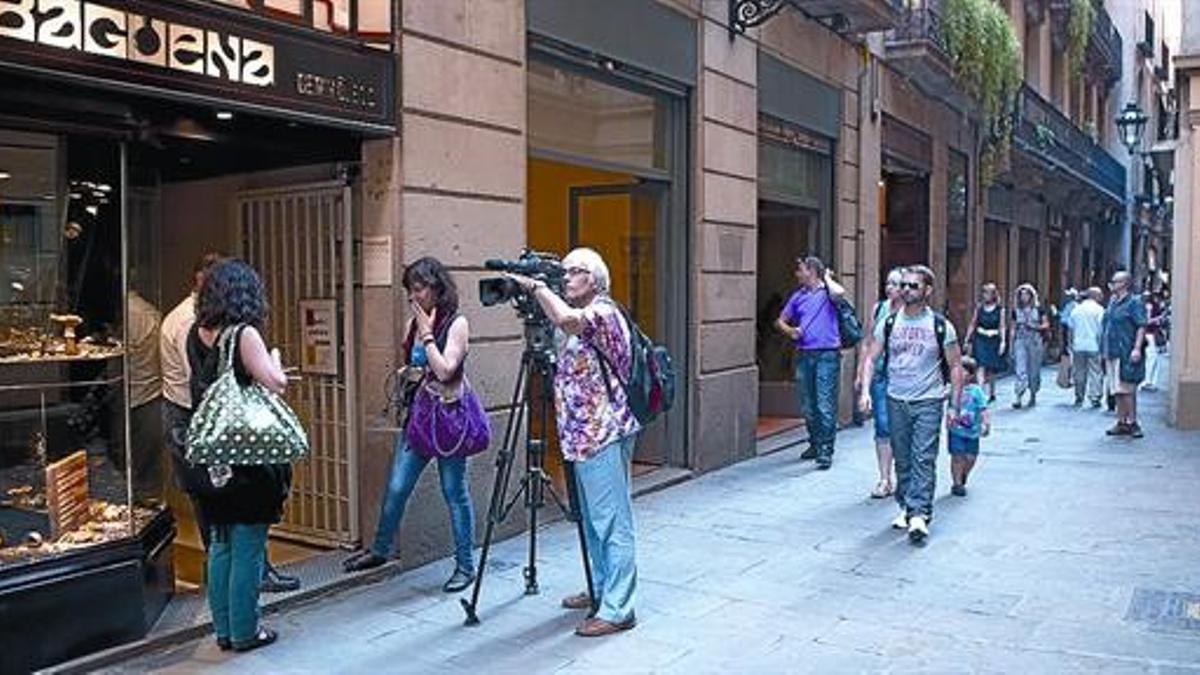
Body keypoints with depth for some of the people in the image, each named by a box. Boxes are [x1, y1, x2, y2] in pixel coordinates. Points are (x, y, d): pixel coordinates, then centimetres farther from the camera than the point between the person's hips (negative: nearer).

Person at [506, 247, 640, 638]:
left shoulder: (603, 312, -13)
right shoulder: (577, 320, 18)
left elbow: (566, 319, -32)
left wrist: (535, 286, -18)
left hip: (605, 434, -10)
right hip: (584, 434, 10)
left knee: (612, 522, -6)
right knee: (593, 520, 18)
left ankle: (617, 609, -2)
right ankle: (601, 590, 31)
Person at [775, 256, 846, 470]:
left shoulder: (826, 291, -1)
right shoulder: (798, 295, 14)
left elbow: (839, 292, -25)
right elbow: (781, 321, 21)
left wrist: (827, 278, -6)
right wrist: (790, 331, 0)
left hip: (827, 355, -6)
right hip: (804, 355, 6)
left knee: (825, 405, -8)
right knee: (808, 406, 13)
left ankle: (826, 450, -6)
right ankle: (815, 444, 28)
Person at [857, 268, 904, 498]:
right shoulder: (878, 309, 6)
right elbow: (867, 343, 12)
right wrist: (861, 373, 9)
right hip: (880, 374, 3)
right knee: (883, 426, 1)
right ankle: (885, 479, 7)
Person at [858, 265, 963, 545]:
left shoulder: (941, 326, -3)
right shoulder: (889, 323, 3)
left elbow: (955, 367, 1)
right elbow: (871, 358, 5)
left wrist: (954, 405, -3)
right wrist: (865, 390, -9)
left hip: (928, 402, -3)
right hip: (896, 400, 3)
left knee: (923, 459, -9)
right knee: (902, 459, 11)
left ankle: (920, 514, -11)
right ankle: (906, 507, 24)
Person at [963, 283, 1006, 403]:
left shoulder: (1000, 309, 0)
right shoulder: (979, 308, 4)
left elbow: (1002, 326, -2)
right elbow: (972, 324, 8)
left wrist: (1003, 341, -11)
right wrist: (967, 340, 7)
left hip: (994, 341, 0)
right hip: (980, 340, 0)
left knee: (991, 369, 10)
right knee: (981, 366, -12)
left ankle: (992, 393, 26)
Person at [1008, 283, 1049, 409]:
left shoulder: (1038, 308, 2)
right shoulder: (1016, 310, 7)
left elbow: (1046, 324, 3)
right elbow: (1013, 328, 11)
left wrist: (1035, 327, -15)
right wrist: (1011, 345, 8)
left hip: (1035, 342, -1)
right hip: (1020, 341, 1)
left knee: (1034, 370, 6)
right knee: (1020, 370, -9)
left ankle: (1033, 395, 22)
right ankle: (1018, 397, -14)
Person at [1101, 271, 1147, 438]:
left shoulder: (1134, 303, -8)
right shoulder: (1112, 302, 16)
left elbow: (1142, 327, -14)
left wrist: (1137, 348, -23)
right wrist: (1105, 350, 21)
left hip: (1127, 354, -8)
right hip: (1112, 353, 8)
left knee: (1127, 389, -6)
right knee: (1117, 390, 10)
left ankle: (1132, 422, 1)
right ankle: (1121, 422, 16)